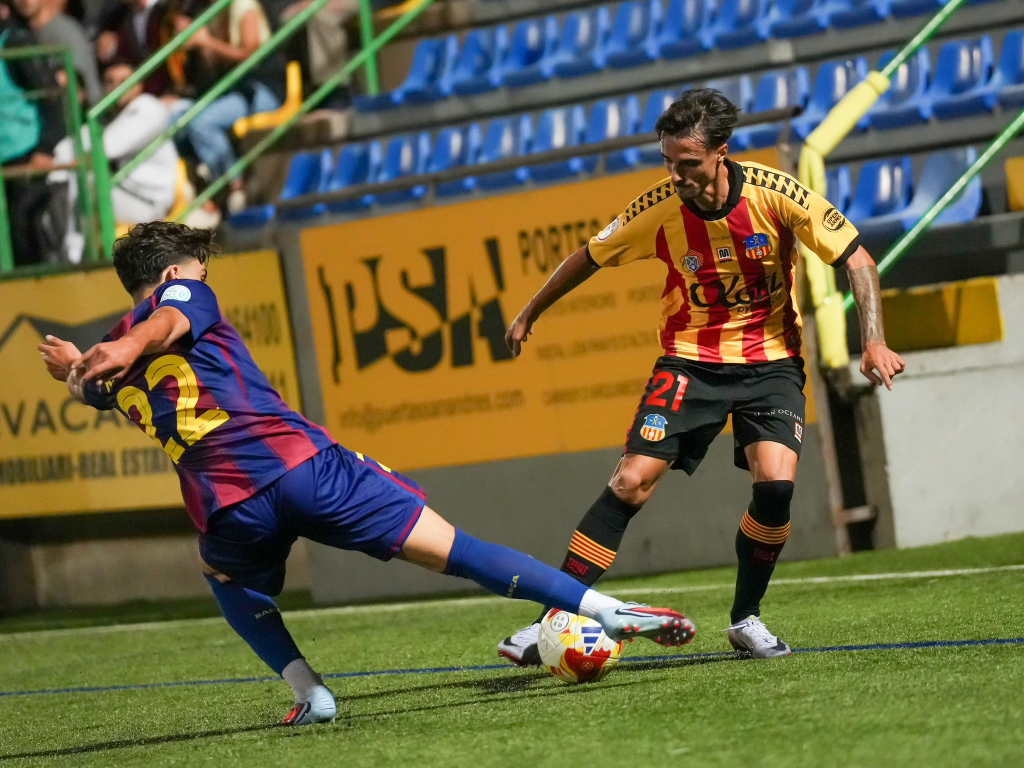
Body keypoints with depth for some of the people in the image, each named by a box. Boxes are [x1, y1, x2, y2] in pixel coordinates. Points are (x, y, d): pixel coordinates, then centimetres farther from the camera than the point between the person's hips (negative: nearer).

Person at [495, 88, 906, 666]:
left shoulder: (775, 193, -18)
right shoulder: (658, 210, -14)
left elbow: (855, 258, -10)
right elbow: (590, 258, 5)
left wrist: (874, 341, -21)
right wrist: (529, 315, 15)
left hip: (770, 360, 0)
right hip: (690, 357, 0)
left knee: (776, 483, -21)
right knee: (632, 483, -15)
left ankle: (746, 618, 2)